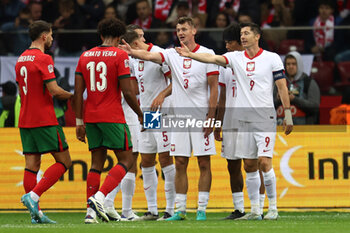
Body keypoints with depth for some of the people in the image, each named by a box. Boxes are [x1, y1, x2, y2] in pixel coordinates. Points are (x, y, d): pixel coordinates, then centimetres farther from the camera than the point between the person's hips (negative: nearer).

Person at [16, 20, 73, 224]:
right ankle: (33, 195, -14)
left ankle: (35, 212, 0)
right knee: (64, 161, -1)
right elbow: (54, 90, -17)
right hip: (45, 120, -8)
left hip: (25, 121, 8)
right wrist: (72, 96, 0)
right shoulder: (43, 59, -12)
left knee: (32, 165, 4)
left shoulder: (21, 59, 14)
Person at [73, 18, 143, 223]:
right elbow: (127, 92, -10)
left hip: (91, 117, 6)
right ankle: (99, 197, -18)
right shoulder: (120, 56, -6)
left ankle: (91, 212, 2)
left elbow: (78, 92, 8)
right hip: (113, 117, -6)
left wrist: (79, 122, 12)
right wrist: (140, 113, 5)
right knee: (126, 160, 2)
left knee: (97, 162, 10)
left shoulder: (85, 56, 10)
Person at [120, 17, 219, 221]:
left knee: (204, 163, -1)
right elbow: (149, 56, -10)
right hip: (180, 117, 4)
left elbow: (214, 88, -4)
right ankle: (180, 210, 7)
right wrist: (131, 52, -31)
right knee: (180, 164, 3)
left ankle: (202, 209, 3)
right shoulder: (172, 55, 7)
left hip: (201, 117, -3)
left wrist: (211, 117, -10)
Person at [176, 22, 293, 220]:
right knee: (249, 166, 5)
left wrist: (288, 115, -3)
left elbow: (282, 87, 0)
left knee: (264, 162, -12)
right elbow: (213, 59, -6)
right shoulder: (236, 57, 8)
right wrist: (190, 55, -22)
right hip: (244, 119, 4)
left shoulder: (272, 58, -1)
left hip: (265, 118, -4)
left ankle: (273, 208, -3)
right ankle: (255, 210, 12)